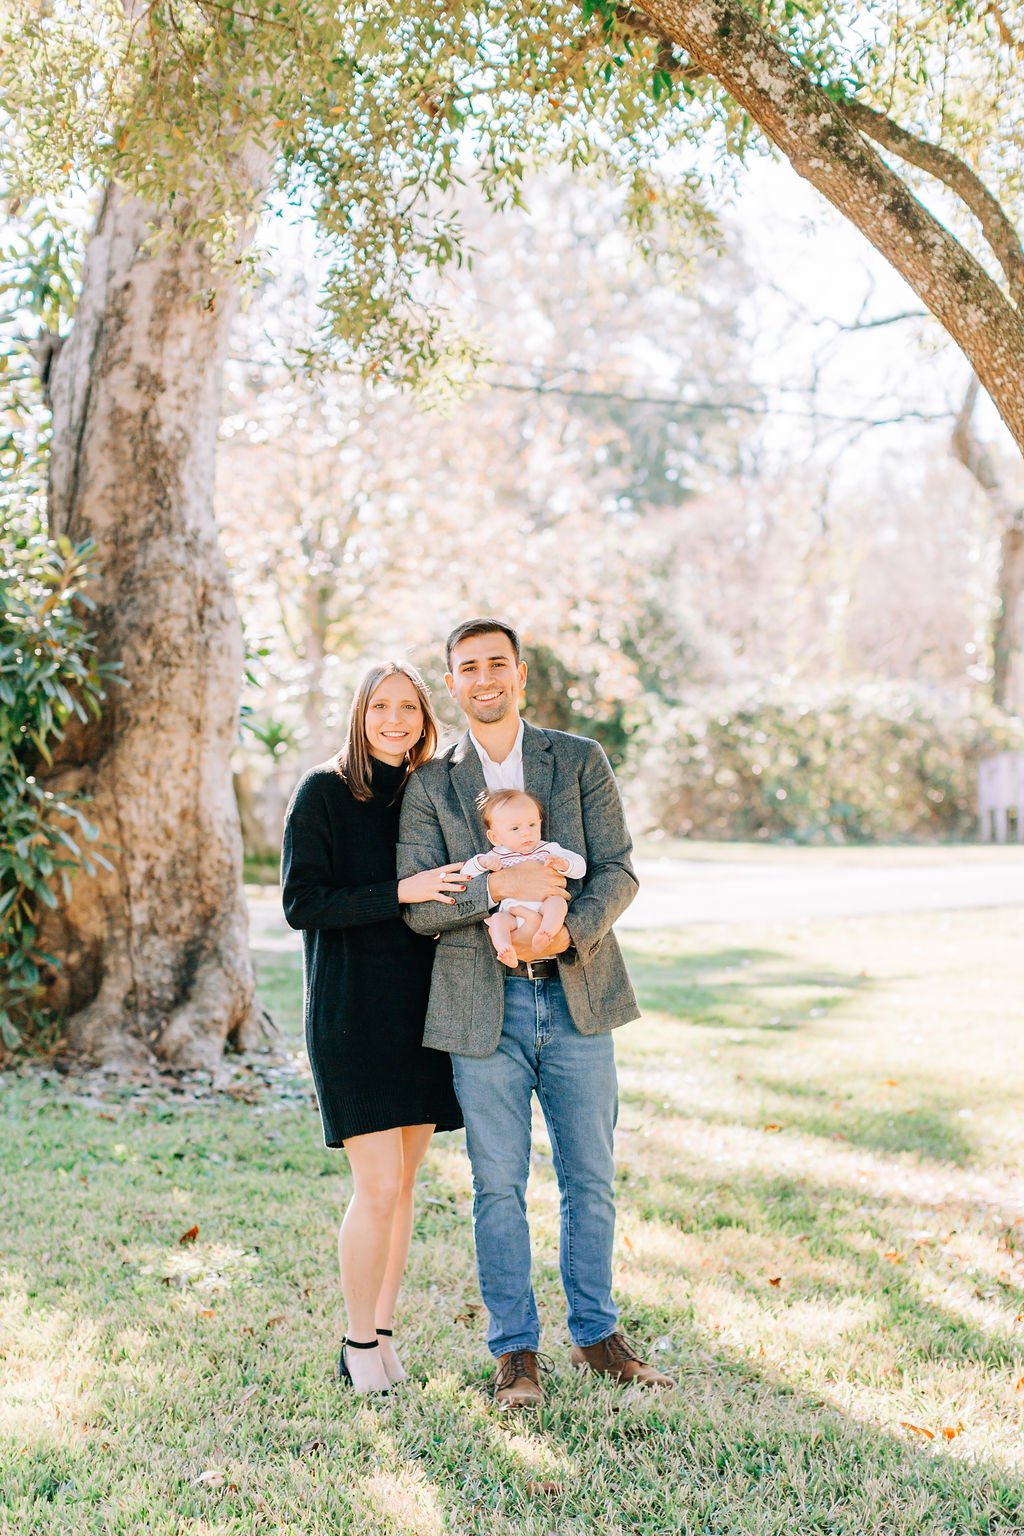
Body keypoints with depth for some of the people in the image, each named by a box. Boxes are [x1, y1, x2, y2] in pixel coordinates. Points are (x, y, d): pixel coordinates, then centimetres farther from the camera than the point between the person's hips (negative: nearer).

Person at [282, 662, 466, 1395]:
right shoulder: (323, 792, -5)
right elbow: (301, 903, -12)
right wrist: (399, 893, -20)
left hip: (421, 1012, 5)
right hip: (351, 1012, -5)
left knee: (403, 1186, 10)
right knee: (378, 1188, -8)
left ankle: (385, 1332, 23)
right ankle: (358, 1347, 10)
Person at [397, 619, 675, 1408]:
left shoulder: (580, 760, 5)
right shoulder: (429, 786, 4)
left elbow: (618, 870, -2)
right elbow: (418, 905, -3)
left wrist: (572, 931, -20)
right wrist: (497, 886, -20)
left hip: (576, 996, 1)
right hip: (484, 1008, -1)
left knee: (591, 1179, 10)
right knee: (499, 1186, 5)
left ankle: (597, 1334, 26)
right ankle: (516, 1350, 19)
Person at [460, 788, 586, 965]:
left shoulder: (549, 849, 15)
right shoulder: (496, 856, 17)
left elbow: (580, 867, 9)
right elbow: (465, 873, 11)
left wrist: (562, 864, -14)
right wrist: (483, 861, -9)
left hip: (543, 909, 0)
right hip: (510, 914, 0)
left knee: (557, 902, -28)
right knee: (497, 920, -28)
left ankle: (545, 933, -50)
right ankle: (506, 951, -50)